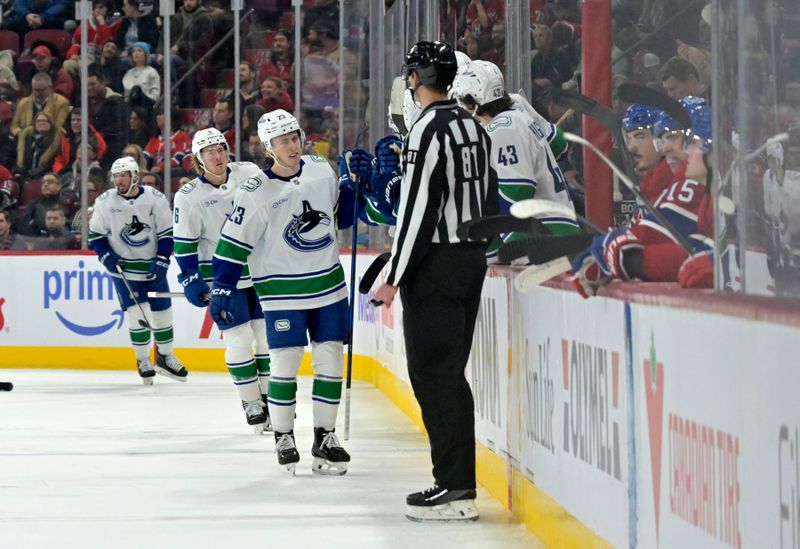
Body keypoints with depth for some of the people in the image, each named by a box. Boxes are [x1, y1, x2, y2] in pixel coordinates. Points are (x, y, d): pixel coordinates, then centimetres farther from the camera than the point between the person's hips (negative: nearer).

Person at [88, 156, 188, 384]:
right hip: (124, 269, -1)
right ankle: (143, 361, 11)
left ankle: (165, 357, 25)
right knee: (137, 315, -5)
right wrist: (107, 257, -11)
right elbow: (95, 235, 2)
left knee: (163, 312, 5)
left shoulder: (155, 199, -8)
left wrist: (161, 262, -10)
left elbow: (167, 234, -2)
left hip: (153, 268, 1)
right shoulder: (105, 202, -7)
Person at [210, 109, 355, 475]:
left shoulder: (321, 170, 3)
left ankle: (325, 436, 14)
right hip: (283, 290, -4)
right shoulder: (255, 192, -11)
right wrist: (221, 292, -11)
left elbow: (342, 214, 17)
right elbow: (233, 244, -8)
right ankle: (283, 436, 11)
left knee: (330, 360, 4)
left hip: (328, 284, 4)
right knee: (285, 362, -3)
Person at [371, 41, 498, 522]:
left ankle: (455, 488, -9)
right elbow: (490, 198, 17)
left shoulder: (429, 130, -15)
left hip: (435, 265, -9)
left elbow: (419, 206, -19)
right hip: (472, 259, 9)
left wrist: (396, 277, -15)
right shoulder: (473, 127, 13)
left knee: (433, 372, -7)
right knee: (450, 372, 14)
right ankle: (459, 481, 15)